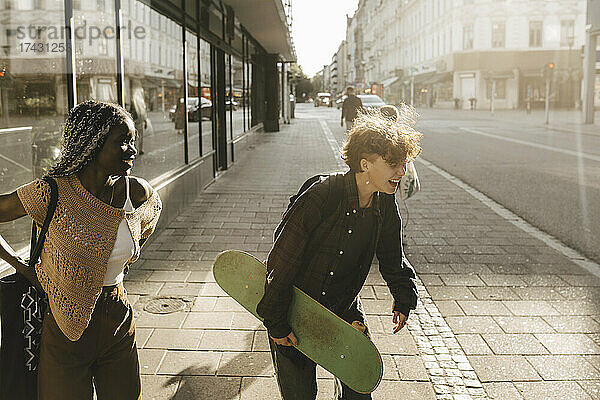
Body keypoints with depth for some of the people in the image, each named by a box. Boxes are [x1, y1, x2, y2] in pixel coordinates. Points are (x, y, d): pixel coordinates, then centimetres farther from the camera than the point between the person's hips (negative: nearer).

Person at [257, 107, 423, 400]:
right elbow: (282, 260, -23)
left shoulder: (385, 206, -7)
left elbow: (392, 258, 12)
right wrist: (275, 323, -18)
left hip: (344, 310, 5)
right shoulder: (320, 197, -28)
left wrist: (404, 299, 2)